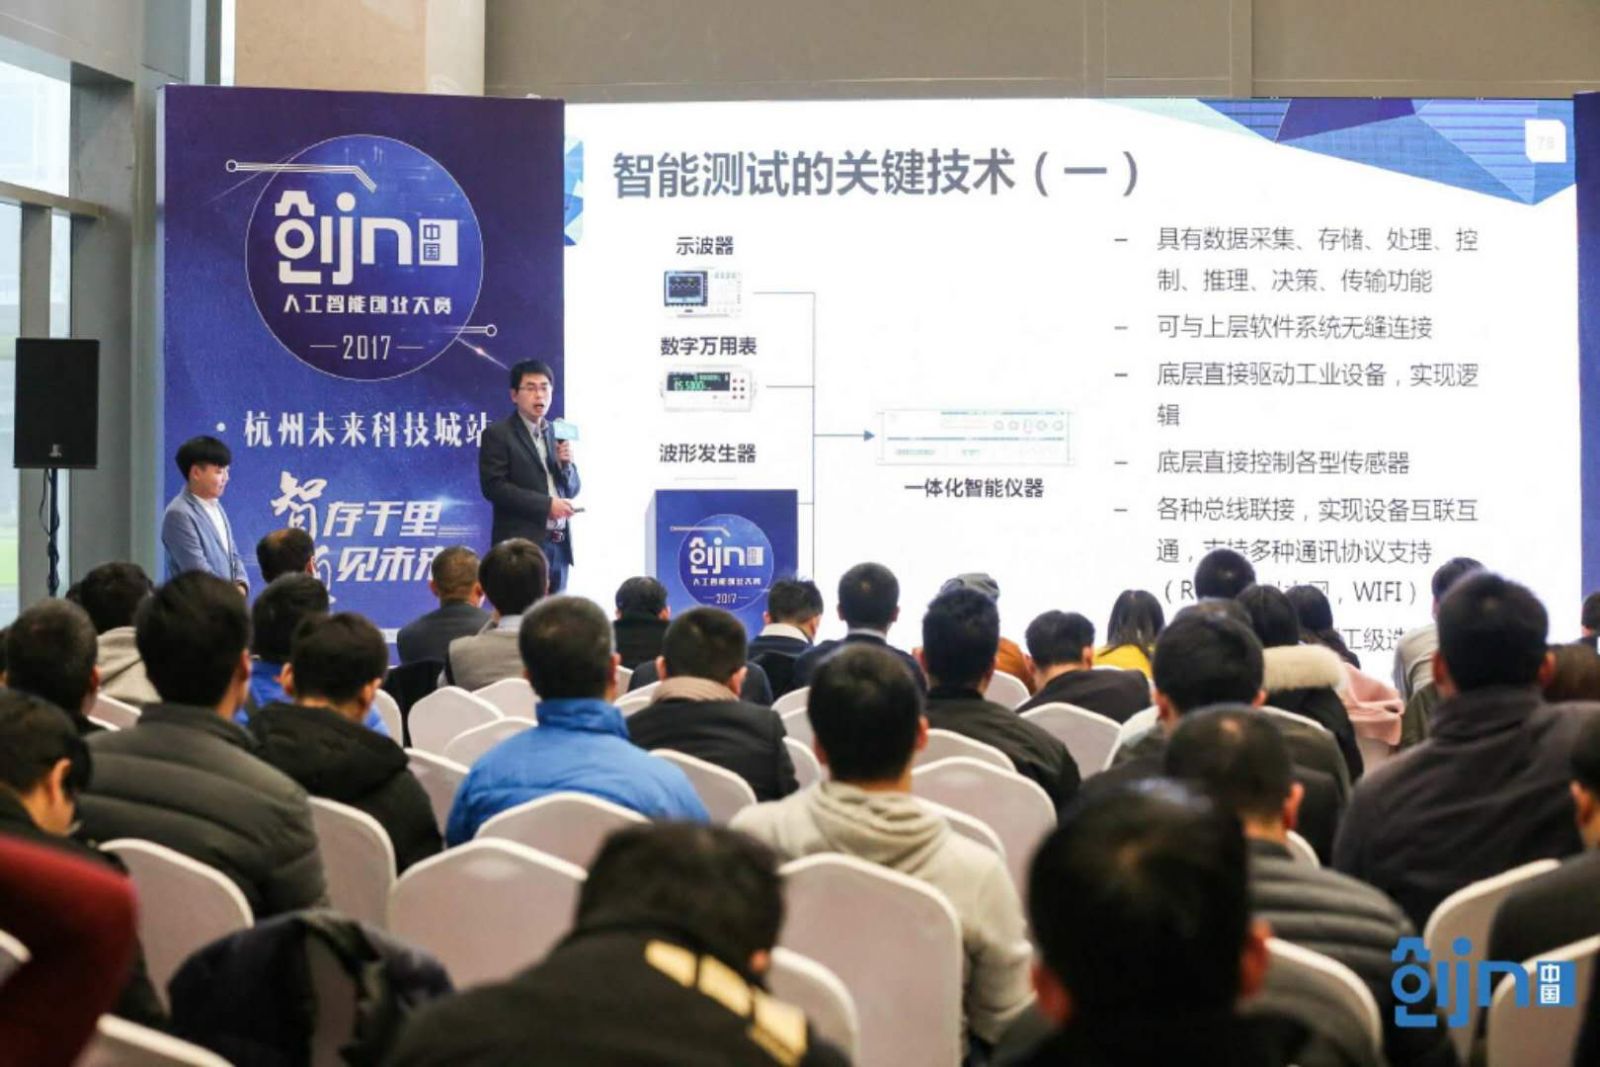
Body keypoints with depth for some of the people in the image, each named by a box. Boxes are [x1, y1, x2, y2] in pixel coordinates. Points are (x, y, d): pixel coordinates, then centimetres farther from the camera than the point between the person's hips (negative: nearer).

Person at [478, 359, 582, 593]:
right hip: (523, 546, -6)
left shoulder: (556, 433, 16)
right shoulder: (498, 434, -3)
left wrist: (565, 464, -3)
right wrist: (546, 505, -16)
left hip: (559, 545, 6)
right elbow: (494, 487, -13)